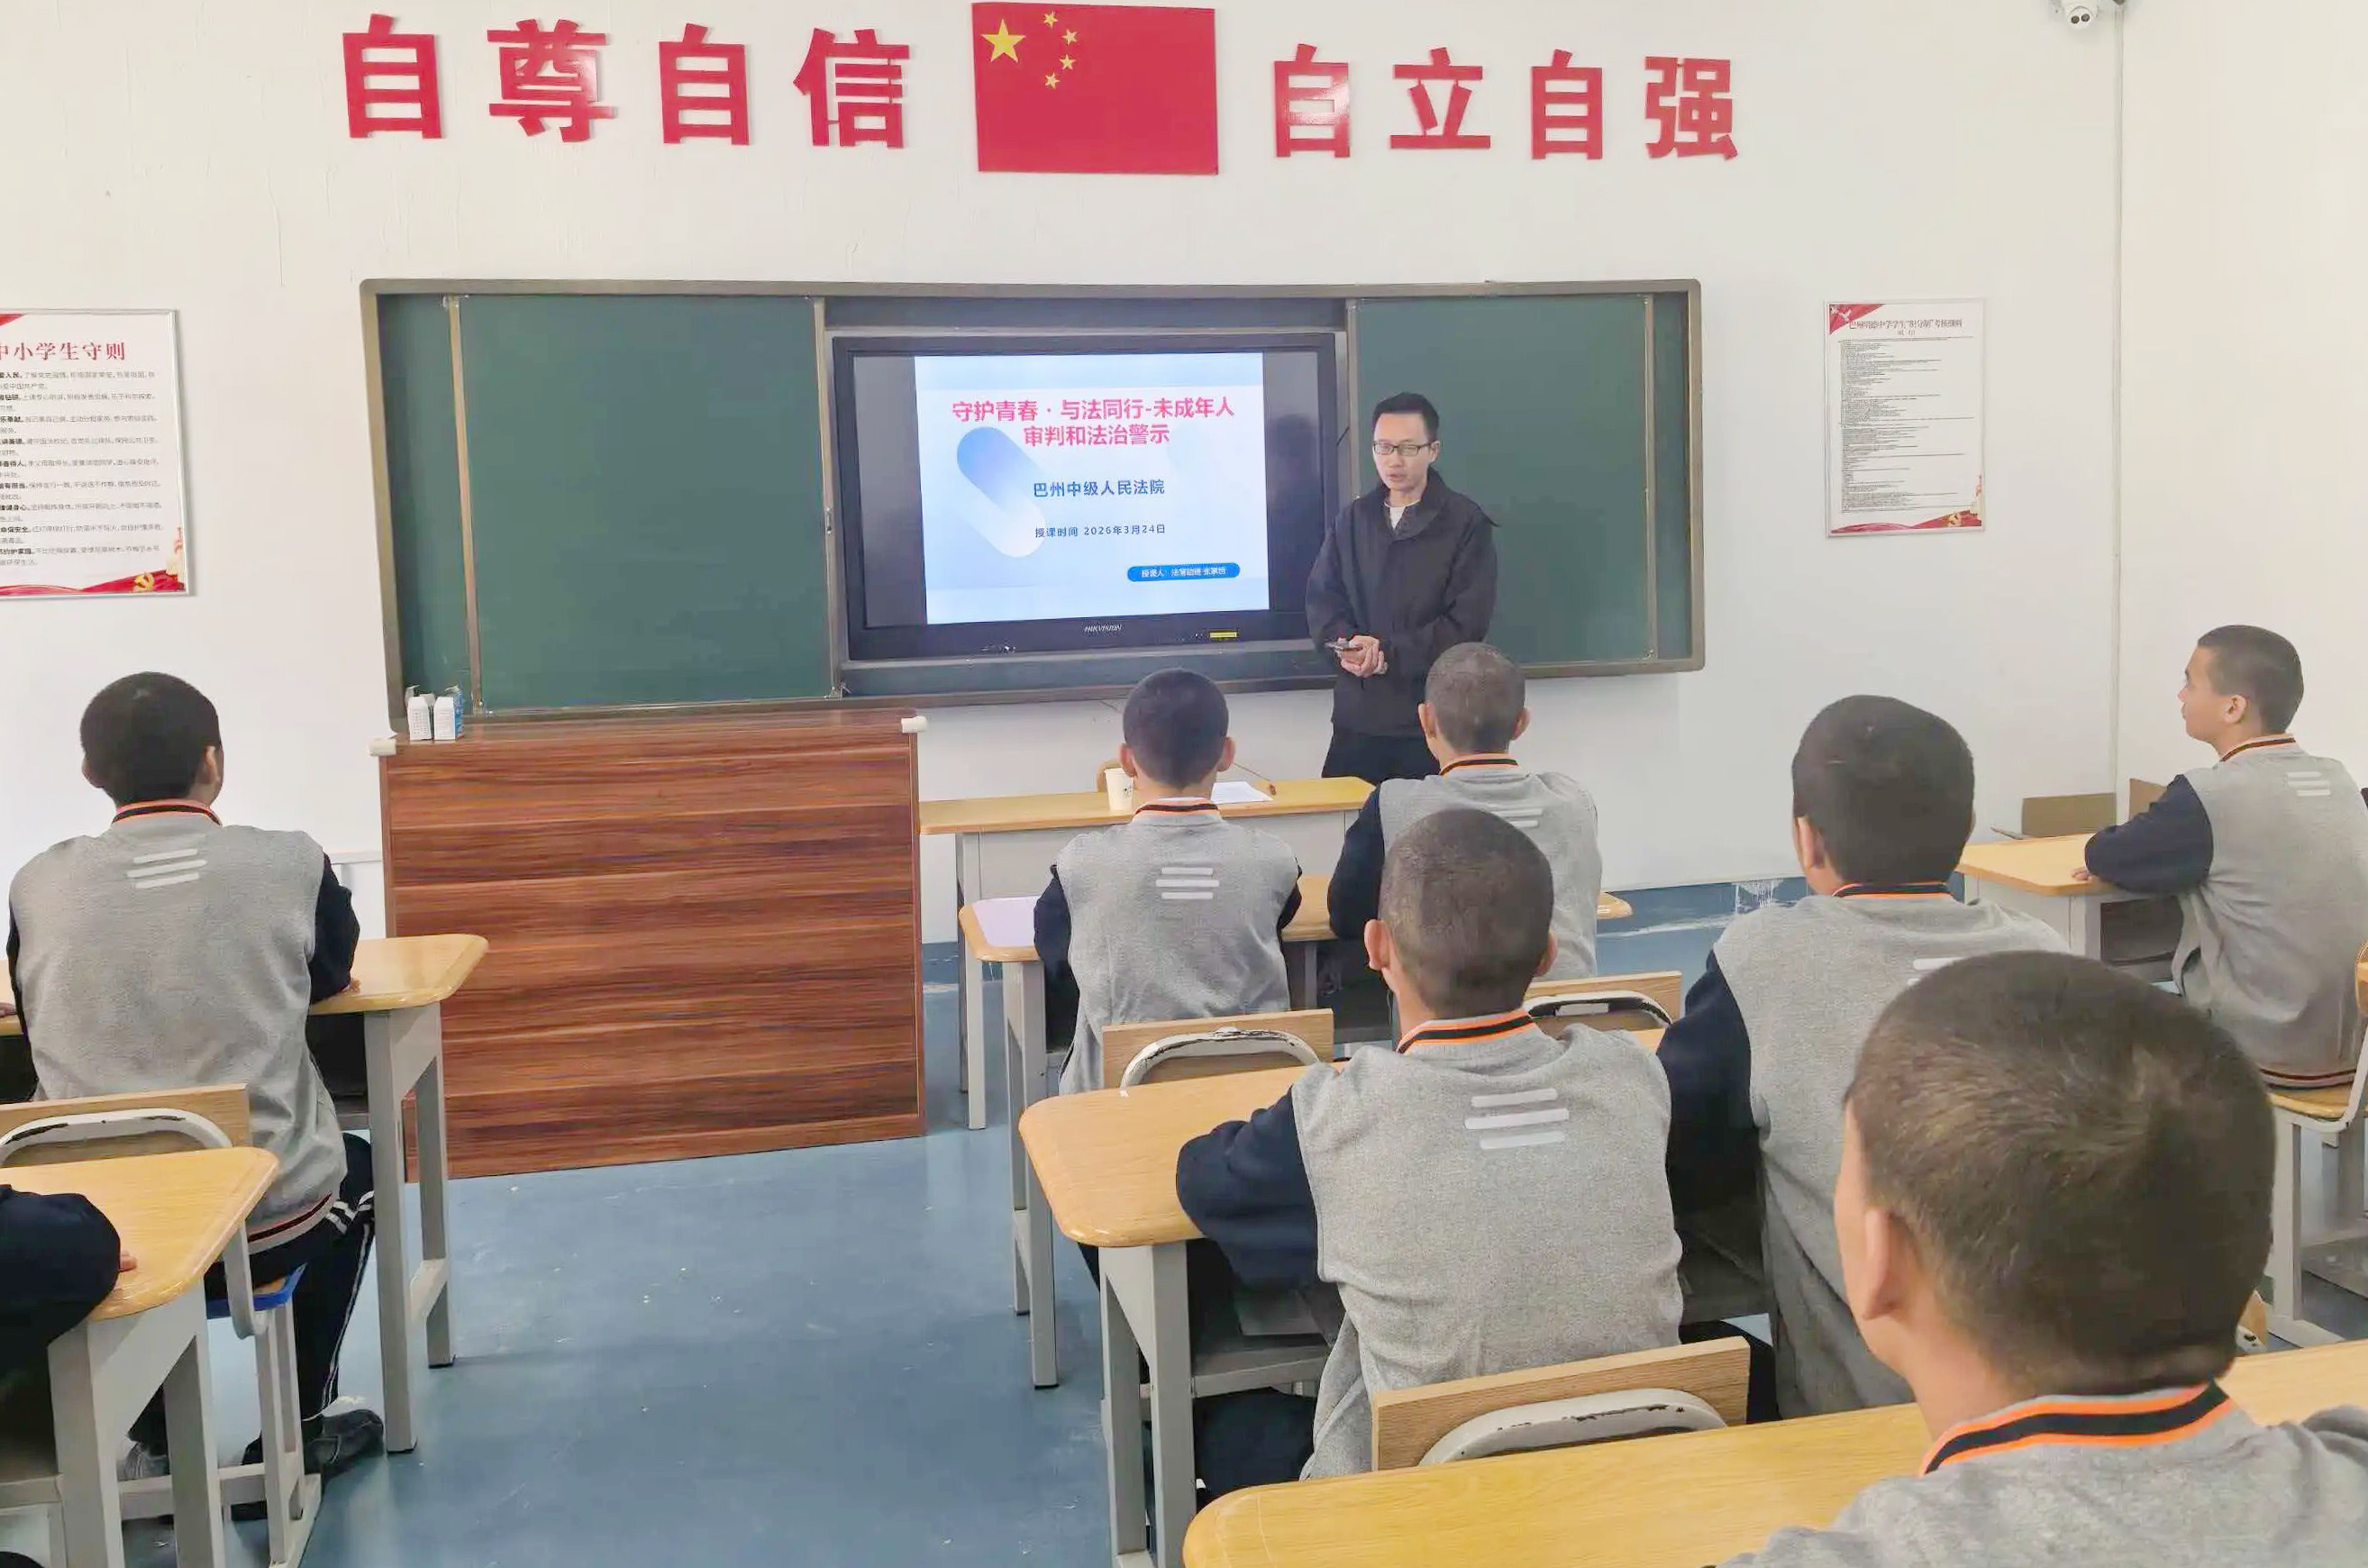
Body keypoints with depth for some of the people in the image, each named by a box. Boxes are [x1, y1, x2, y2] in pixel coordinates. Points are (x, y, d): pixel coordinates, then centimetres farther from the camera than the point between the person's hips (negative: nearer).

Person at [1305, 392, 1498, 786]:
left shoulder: (1467, 523, -2)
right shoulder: (1353, 519, 13)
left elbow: (1467, 622, -9)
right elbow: (1321, 599, 9)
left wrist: (1389, 653, -15)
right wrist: (1347, 645, -12)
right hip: (1357, 714, 4)